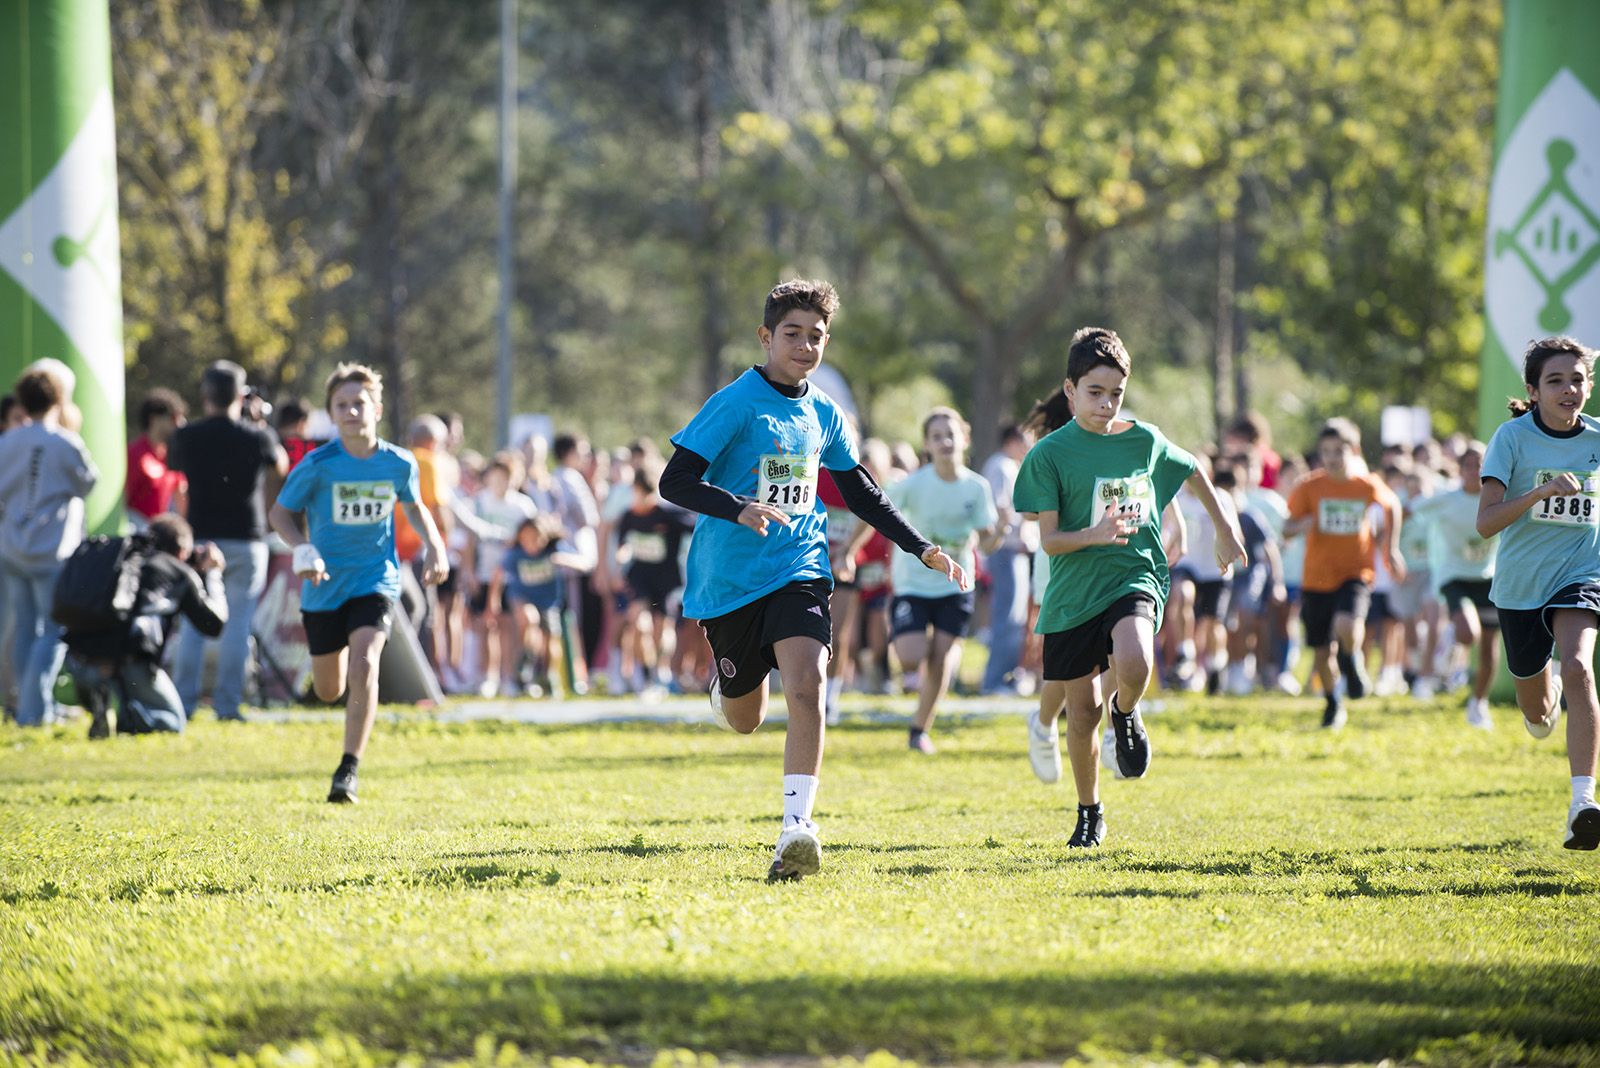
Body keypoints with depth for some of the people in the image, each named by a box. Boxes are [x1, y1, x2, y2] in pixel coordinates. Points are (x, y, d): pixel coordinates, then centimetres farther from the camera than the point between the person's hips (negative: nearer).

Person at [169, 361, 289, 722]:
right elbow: (281, 466, 16)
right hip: (245, 540, -1)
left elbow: (174, 465, 18)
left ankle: (183, 702, 2)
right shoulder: (256, 437, -5)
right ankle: (227, 703, -2)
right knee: (237, 623, 2)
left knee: (192, 624, 7)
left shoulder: (188, 437, -4)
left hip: (200, 539, 1)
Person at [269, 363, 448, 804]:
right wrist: (302, 549, -20)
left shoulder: (399, 463, -6)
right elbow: (281, 513, -2)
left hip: (375, 581, 0)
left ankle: (348, 771, -17)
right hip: (325, 586, 0)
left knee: (364, 666, -24)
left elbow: (413, 506, 15)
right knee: (328, 690, 11)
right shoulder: (317, 466, -13)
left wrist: (434, 544, -1)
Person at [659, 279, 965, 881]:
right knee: (744, 720, 10)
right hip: (730, 578, -3)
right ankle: (723, 685, 48)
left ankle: (796, 827, -26)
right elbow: (675, 481, -15)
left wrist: (920, 548, 20)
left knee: (806, 684, -23)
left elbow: (857, 488, 24)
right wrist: (738, 509, -32)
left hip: (799, 571, 3)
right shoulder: (735, 404, -9)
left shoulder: (824, 415, 9)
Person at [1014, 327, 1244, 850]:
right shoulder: (1050, 454, -6)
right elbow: (1048, 538, -9)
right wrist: (1093, 535, -27)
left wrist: (1226, 528, 27)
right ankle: (1089, 815, 29)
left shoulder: (1144, 440, 3)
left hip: (1136, 576, 0)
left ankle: (1126, 713, 5)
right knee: (1084, 713, 6)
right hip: (1074, 591, 0)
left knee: (1133, 665, -32)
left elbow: (1194, 472, 24)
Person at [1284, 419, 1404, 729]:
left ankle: (1352, 661, 5)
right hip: (1317, 577, 1)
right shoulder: (1310, 487, -5)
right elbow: (1287, 529, -2)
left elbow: (1392, 505, 17)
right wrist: (1301, 525, -25)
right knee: (1322, 651, 6)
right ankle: (1333, 705, 31)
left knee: (1347, 626, -29)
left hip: (1355, 573, -1)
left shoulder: (1368, 485, -4)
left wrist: (1391, 549, 12)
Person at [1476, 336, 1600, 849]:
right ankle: (1549, 691, 55)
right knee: (1537, 717, 14)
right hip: (1520, 583, 0)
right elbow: (1486, 522, -21)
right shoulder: (1513, 437, -12)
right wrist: (1540, 492, -33)